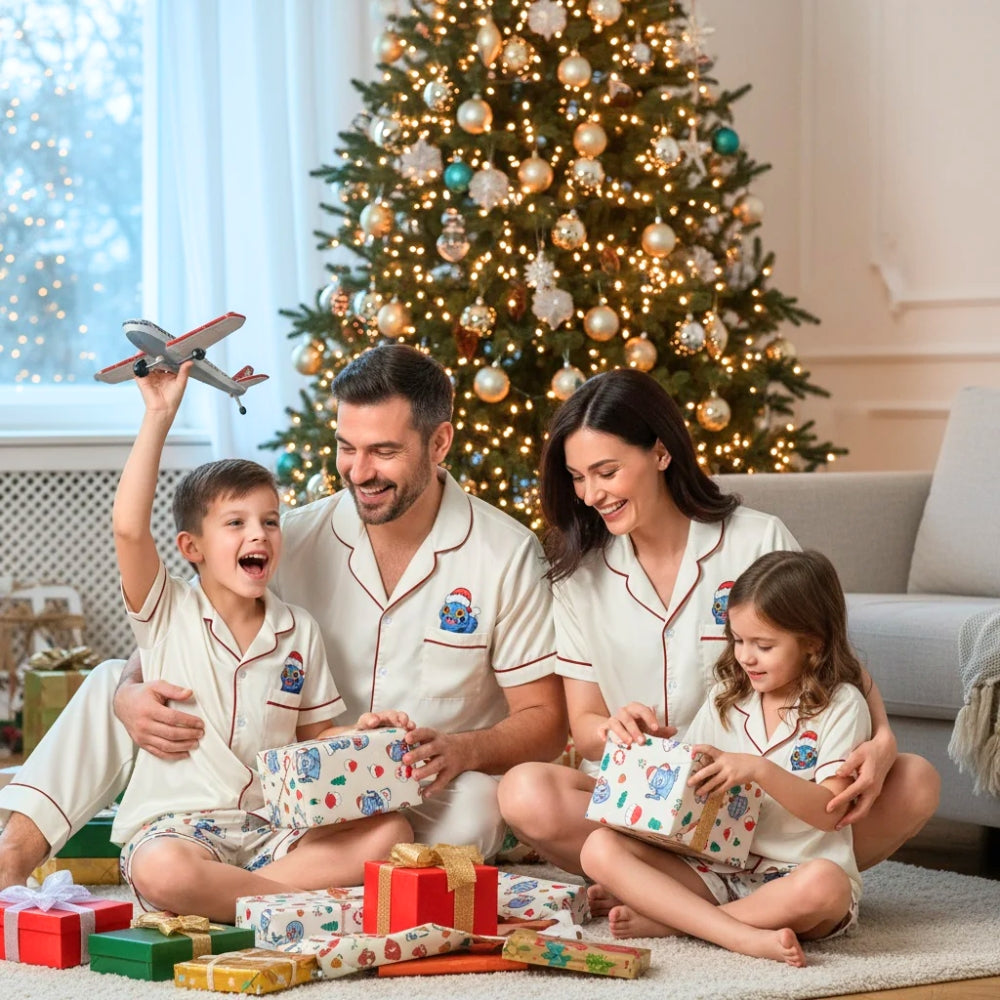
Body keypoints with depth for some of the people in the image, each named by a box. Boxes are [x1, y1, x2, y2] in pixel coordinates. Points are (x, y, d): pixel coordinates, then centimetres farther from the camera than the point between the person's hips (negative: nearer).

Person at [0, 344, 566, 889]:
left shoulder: (507, 554, -7)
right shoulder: (294, 539, -1)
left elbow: (545, 723, -5)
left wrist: (463, 750, -27)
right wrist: (134, 695, -23)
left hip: (426, 792, -2)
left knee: (476, 808, -40)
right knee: (112, 686, -9)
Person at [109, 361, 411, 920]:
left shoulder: (299, 631, 13)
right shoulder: (169, 614, 2)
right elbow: (129, 527, -15)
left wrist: (357, 735, -5)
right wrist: (159, 417, -14)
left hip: (275, 828, 4)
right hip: (175, 826, -4)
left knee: (390, 832, -20)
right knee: (161, 870, -39)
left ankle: (223, 897, -24)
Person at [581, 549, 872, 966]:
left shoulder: (841, 705, -2)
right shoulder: (725, 699, 14)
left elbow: (830, 812, -11)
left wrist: (759, 770, -25)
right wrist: (639, 742, -3)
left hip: (794, 877, -4)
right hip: (718, 872, 5)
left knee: (823, 884, -41)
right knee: (600, 848, -17)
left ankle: (667, 919, -25)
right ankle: (746, 937, -31)